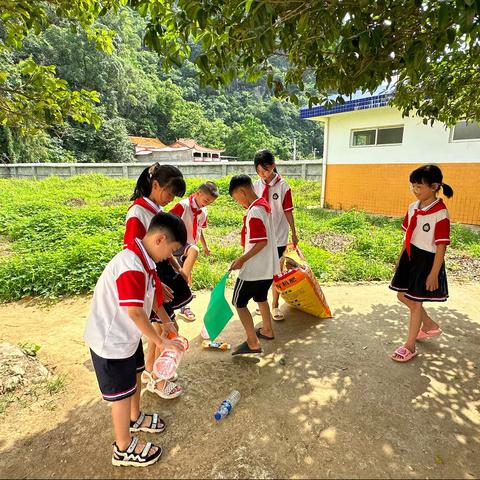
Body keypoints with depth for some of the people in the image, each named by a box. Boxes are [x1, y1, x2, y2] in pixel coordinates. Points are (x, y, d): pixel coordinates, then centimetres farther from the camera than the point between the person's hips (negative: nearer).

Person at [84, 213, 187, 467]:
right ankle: (124, 449, 34)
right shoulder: (131, 266, -33)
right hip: (111, 340, -9)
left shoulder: (142, 259, -2)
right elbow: (135, 312, -33)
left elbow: (150, 296, 11)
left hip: (127, 334, 9)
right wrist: (160, 341, -21)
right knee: (122, 393, 10)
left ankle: (135, 418, 53)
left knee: (135, 375, 27)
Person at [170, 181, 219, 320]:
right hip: (177, 244, -8)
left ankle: (183, 308, 27)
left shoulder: (203, 213, 8)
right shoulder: (183, 206, -15)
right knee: (194, 250, -38)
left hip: (189, 248, 8)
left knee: (187, 279, 11)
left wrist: (205, 246, 31)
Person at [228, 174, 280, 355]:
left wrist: (242, 259, -21)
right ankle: (267, 330, 42)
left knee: (239, 303, 5)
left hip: (254, 268, -9)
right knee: (260, 298, 26)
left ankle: (253, 343, 9)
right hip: (268, 266, 9)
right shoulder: (265, 204, 7)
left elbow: (261, 242, -27)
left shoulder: (254, 211, -22)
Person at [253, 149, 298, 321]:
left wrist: (294, 234, 0)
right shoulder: (256, 186, 0)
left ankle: (275, 305, 22)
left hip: (278, 236, -3)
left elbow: (288, 212, -5)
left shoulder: (283, 186, -10)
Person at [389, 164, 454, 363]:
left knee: (415, 302, 2)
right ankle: (430, 326, 42)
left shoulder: (440, 214, -19)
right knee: (403, 296, 17)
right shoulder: (413, 208, 3)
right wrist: (400, 259, 15)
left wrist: (434, 274, -17)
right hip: (410, 257, 8)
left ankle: (410, 346, 19)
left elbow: (441, 247, -17)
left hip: (427, 260, -8)